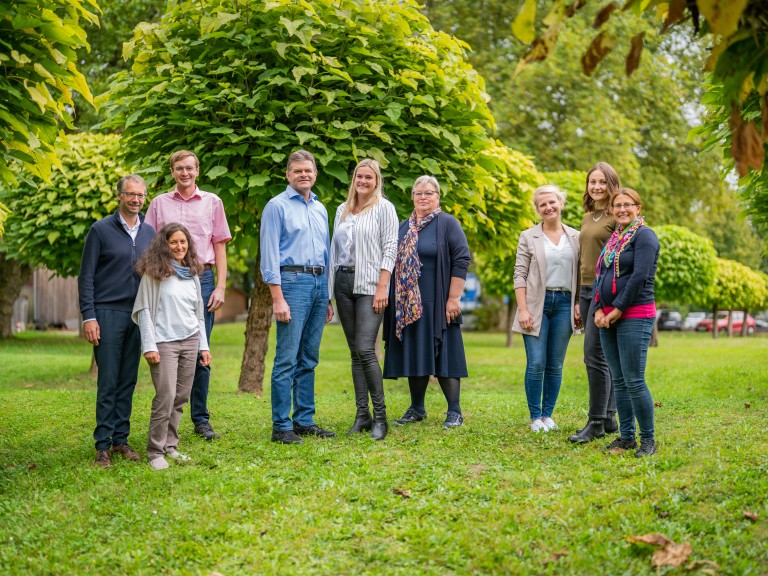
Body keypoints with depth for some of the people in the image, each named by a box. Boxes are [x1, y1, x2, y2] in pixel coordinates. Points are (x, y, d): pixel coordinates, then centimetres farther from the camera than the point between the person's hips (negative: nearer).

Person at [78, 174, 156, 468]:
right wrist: (88, 317, -10)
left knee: (128, 381, 7)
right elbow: (86, 276, -3)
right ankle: (103, 444, 3)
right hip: (108, 314, -4)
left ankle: (121, 439, 15)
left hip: (138, 315, 4)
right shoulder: (101, 230, -2)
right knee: (108, 382, -4)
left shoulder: (149, 232, 11)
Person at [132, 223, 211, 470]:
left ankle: (170, 445, 13)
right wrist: (149, 346, -10)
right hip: (164, 341, -5)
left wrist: (203, 345, 15)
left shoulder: (193, 274, 15)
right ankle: (156, 451, -3)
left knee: (181, 397, 3)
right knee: (166, 397, -11)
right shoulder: (153, 273, -1)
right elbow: (144, 310, -4)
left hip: (190, 340, 5)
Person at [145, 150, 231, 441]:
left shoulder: (212, 202, 11)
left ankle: (201, 419, 10)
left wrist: (220, 287, 1)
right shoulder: (159, 204, 11)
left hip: (202, 279, 0)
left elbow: (219, 247, 10)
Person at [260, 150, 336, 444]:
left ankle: (305, 420, 16)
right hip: (293, 281, -7)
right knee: (287, 359, -8)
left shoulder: (320, 209, 18)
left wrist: (328, 298, 18)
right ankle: (281, 427, -4)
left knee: (309, 359, 10)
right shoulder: (277, 206, -3)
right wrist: (277, 298, -16)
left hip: (319, 284, 7)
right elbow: (269, 255, -8)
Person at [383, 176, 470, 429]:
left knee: (442, 355, -5)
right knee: (414, 357, 9)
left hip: (437, 304, -6)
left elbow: (461, 260, -9)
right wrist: (396, 300, 15)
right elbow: (394, 263, 21)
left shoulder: (447, 224, -2)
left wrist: (453, 298, -14)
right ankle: (417, 408, 20)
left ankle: (455, 412, 2)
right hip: (408, 306, 6)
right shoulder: (403, 227, 16)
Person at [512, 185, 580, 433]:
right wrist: (522, 309, -10)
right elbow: (520, 275, -2)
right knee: (536, 364, -6)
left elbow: (581, 274, 11)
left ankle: (548, 414, 15)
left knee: (555, 365, 5)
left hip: (564, 304, 2)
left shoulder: (575, 237, 9)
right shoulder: (528, 237, 3)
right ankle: (535, 417, 4)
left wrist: (579, 305, 1)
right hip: (537, 303, -2)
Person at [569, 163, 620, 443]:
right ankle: (609, 419, 17)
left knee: (594, 355, -11)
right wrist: (579, 299, 20)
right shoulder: (587, 217, 17)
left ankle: (596, 422, -6)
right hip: (587, 291, 8)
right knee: (603, 357, 11)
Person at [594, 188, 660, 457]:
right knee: (618, 381, 9)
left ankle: (648, 440, 1)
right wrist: (598, 309, 2)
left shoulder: (644, 236, -6)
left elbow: (639, 276, -15)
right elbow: (600, 276, 16)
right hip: (608, 318, 8)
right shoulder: (613, 239, 19)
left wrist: (618, 309, -13)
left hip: (635, 316, -8)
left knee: (634, 381, -9)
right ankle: (626, 436, 15)